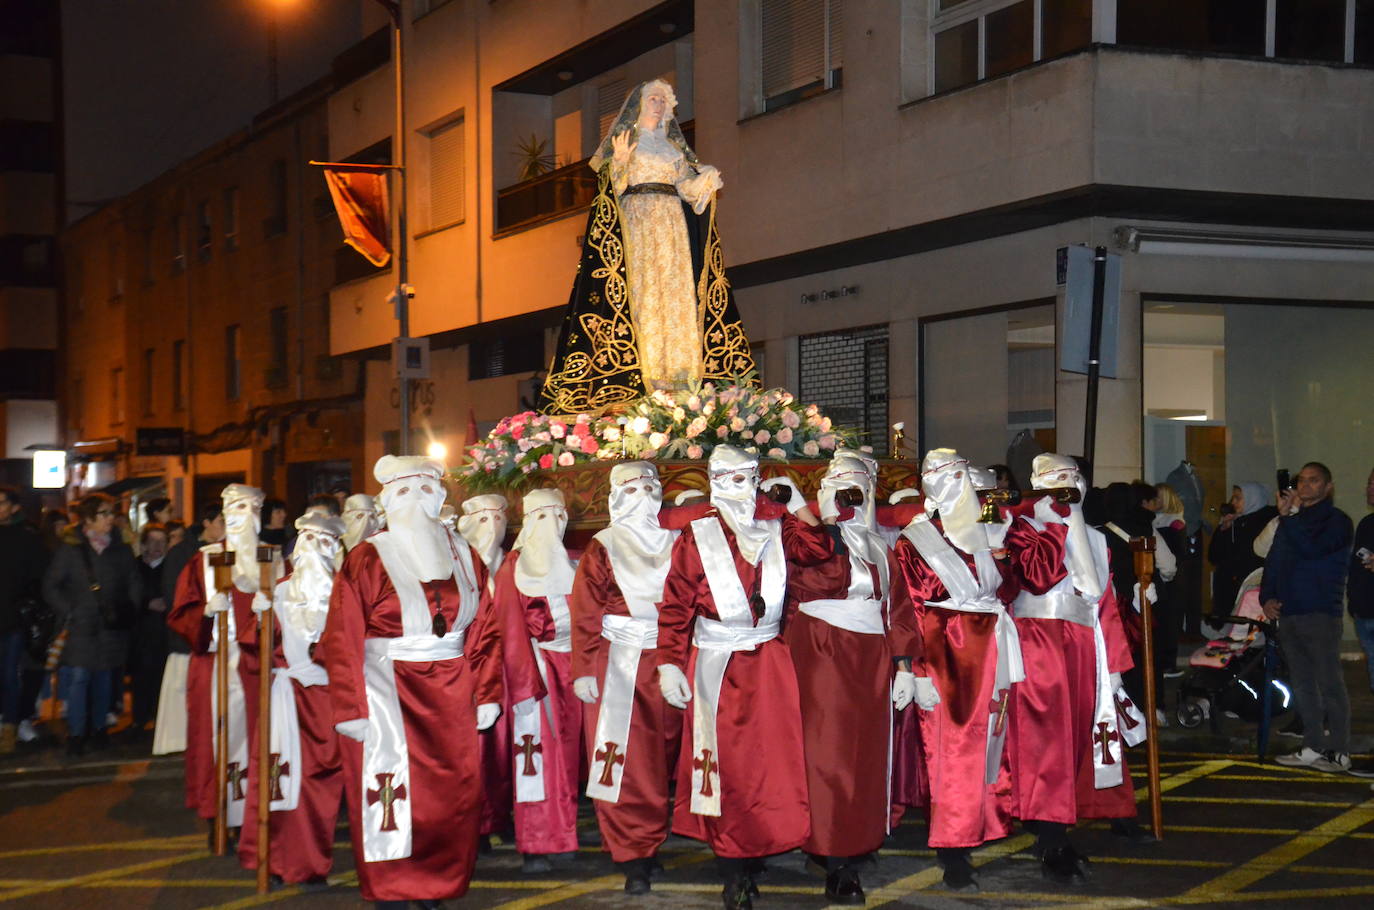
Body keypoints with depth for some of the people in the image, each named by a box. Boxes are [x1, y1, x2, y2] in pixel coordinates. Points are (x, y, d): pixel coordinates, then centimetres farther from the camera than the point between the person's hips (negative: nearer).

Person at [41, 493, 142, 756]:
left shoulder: (121, 550, 8)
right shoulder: (70, 549, -1)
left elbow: (135, 583, 16)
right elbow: (50, 586, 1)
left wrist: (128, 611, 4)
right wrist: (68, 613, -6)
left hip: (111, 626, 3)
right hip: (81, 626, -3)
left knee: (105, 677, 7)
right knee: (79, 677, -9)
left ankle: (99, 728, 20)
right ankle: (76, 734, -2)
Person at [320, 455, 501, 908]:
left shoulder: (464, 557, 8)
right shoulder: (366, 560, -4)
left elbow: (483, 630, 9)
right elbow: (343, 641, -7)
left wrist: (487, 694, 3)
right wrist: (350, 709, -12)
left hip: (451, 695, 4)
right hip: (388, 689, -4)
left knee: (454, 792, 4)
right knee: (391, 786, -7)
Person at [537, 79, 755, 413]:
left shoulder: (673, 145, 21)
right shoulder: (625, 138, 9)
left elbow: (685, 185, 15)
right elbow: (613, 184, 0)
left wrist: (705, 181, -3)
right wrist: (619, 160, -17)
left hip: (672, 221, 4)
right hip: (635, 217, -4)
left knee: (677, 291, -6)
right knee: (644, 288, -14)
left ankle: (680, 376, -10)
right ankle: (647, 378, -20)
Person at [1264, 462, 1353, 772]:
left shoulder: (1336, 521, -1)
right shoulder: (1292, 521, 21)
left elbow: (1312, 549, -19)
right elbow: (1273, 561, 22)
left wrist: (1289, 516, -15)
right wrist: (1267, 597, 8)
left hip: (1321, 615, -7)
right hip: (1288, 613, 7)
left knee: (1329, 683, -8)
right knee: (1302, 685, 9)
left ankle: (1339, 751, -6)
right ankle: (1313, 748, 15)